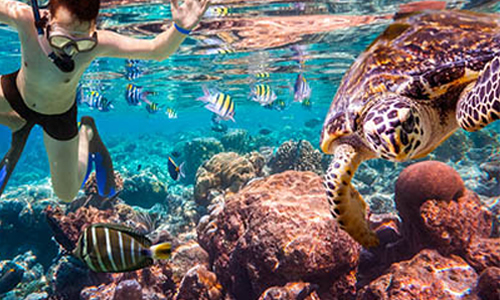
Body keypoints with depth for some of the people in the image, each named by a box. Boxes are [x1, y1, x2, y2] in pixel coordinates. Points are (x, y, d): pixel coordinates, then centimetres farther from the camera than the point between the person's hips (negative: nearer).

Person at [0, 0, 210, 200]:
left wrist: (179, 29, -54)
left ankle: (87, 134, 34)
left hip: (58, 116, -1)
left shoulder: (97, 43, -39)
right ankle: (19, 126, 16)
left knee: (67, 194, 11)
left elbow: (157, 51, -35)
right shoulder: (25, 18, -38)